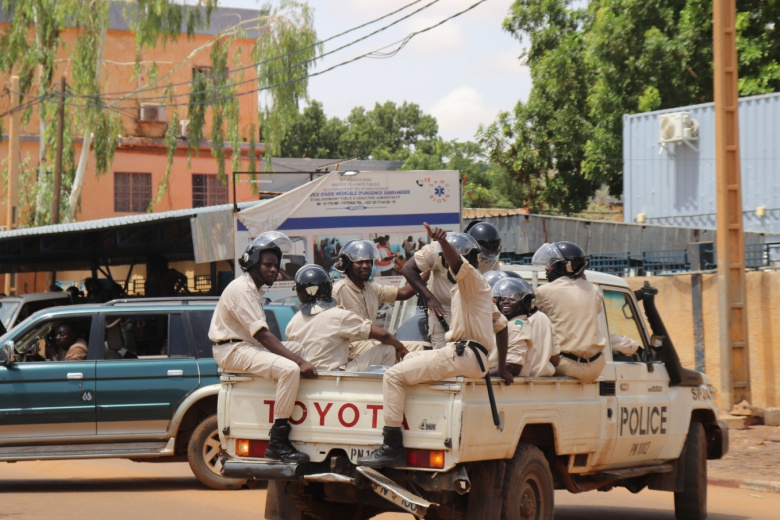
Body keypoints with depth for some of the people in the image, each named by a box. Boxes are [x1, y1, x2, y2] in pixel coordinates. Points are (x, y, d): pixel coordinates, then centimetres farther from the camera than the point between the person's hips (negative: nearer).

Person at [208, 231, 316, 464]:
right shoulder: (242, 289, -15)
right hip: (233, 350, -11)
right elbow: (262, 335, -23)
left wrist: (300, 358, 4)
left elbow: (262, 335, 15)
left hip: (249, 346, 11)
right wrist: (299, 361, -29)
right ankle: (278, 442, -30)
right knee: (290, 369, -27)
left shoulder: (255, 290, 19)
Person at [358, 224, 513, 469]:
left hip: (462, 355, -11)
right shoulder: (477, 287, 25)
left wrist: (443, 241, -50)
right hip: (472, 357, 11)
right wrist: (502, 368, 28)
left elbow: (456, 262, -31)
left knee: (394, 375, -16)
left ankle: (392, 447, -24)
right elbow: (501, 326, 28)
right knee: (410, 357, 31)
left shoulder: (471, 279, -6)